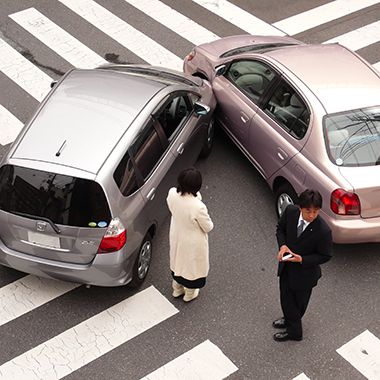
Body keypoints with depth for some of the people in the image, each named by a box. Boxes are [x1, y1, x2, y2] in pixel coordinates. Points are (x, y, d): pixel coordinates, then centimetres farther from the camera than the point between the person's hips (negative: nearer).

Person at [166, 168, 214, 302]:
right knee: (191, 265, 25)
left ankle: (177, 289, 57)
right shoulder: (198, 207, -40)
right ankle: (189, 293, 51)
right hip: (192, 243, -5)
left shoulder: (172, 194, -24)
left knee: (178, 261, 32)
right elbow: (208, 227, -21)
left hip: (176, 237, 5)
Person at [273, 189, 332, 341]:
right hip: (286, 265, 5)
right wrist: (282, 245, -19)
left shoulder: (323, 231, -33)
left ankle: (294, 331, 47)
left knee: (299, 302, 20)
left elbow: (325, 256, -18)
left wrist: (302, 259, -28)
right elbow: (280, 228, -1)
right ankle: (290, 320, 56)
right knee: (285, 297, 25)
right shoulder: (290, 211, -21)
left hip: (305, 271, -4)